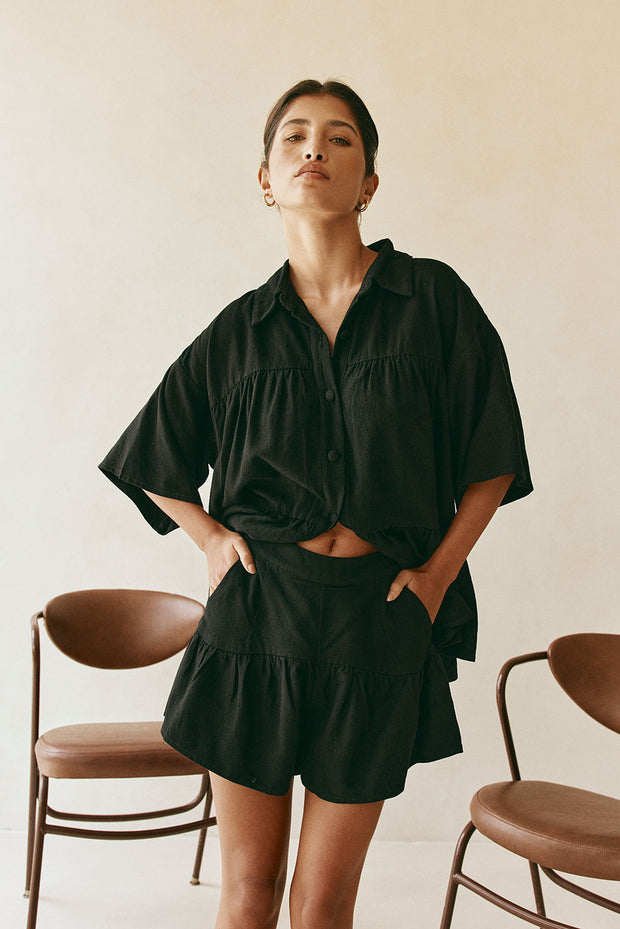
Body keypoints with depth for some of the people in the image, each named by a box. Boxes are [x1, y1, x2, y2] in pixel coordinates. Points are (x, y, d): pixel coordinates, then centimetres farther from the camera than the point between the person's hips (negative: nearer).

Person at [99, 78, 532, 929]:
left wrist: (438, 572, -4)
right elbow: (151, 461, 17)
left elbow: (492, 463, 4)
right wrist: (211, 535, 4)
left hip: (380, 620, -1)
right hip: (258, 612, 1)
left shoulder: (433, 300, -2)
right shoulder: (241, 330, 3)